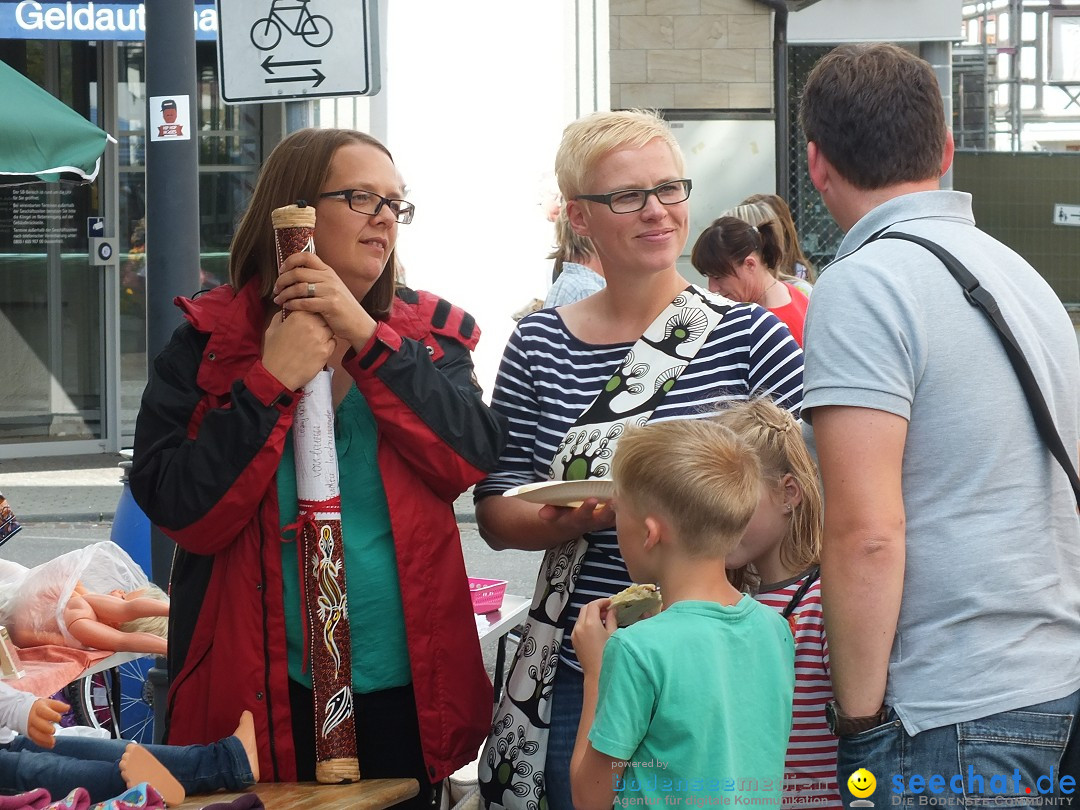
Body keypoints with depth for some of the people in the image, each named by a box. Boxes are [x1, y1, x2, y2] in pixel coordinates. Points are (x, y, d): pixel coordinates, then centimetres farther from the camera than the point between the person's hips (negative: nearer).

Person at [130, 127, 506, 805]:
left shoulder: (427, 334, 7)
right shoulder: (210, 342, -2)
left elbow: (474, 459, -9)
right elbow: (181, 512, -11)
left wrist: (367, 337, -15)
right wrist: (272, 381, -17)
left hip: (409, 692, 3)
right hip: (266, 695, -3)